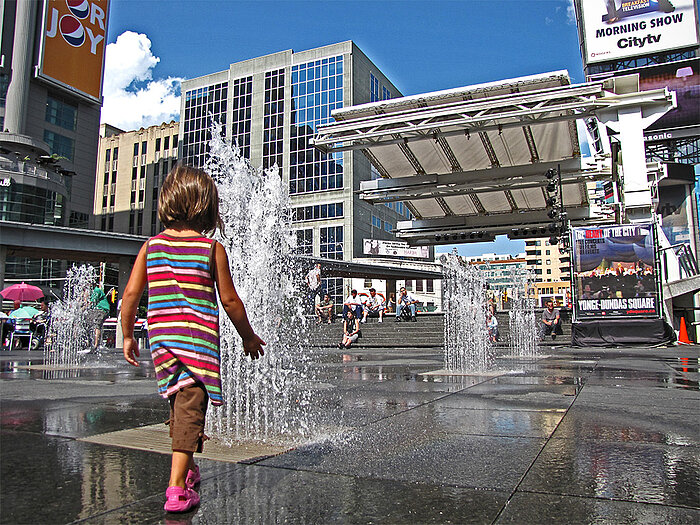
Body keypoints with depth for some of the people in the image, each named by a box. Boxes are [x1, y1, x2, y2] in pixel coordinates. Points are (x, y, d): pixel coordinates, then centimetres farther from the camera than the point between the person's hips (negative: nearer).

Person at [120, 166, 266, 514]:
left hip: (161, 338, 5)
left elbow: (130, 293, 2)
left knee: (178, 403, 20)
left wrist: (127, 335, 15)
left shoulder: (151, 246, 4)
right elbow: (230, 301, -4)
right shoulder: (213, 248, -6)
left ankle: (187, 469, 37)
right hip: (198, 338, -5)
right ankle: (177, 487, -6)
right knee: (191, 407, -2)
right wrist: (249, 337, 8)